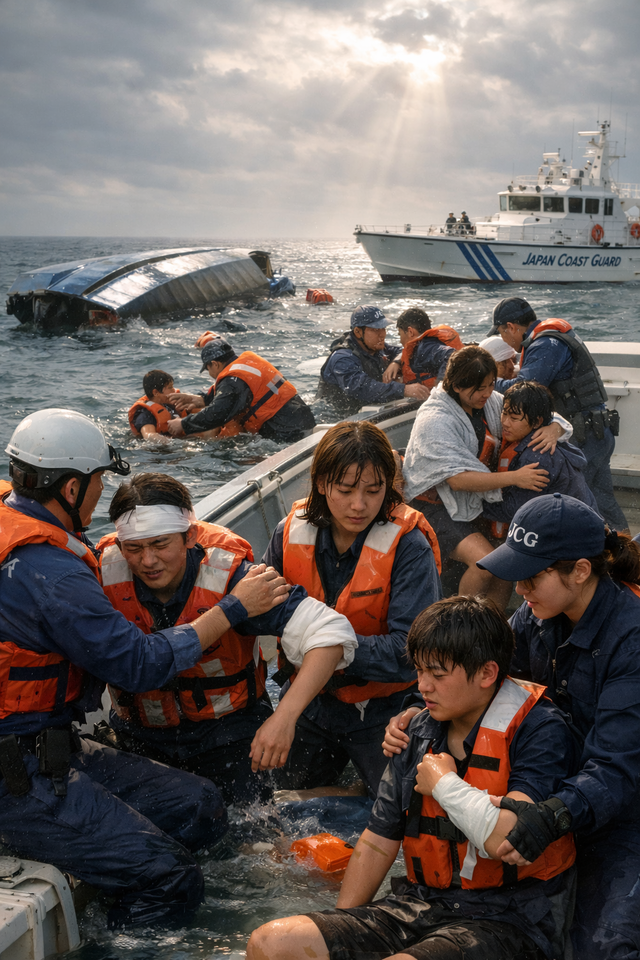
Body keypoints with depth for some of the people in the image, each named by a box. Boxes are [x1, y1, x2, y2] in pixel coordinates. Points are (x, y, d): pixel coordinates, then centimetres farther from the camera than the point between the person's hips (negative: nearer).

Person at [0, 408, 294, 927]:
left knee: (201, 808, 4)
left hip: (50, 747, 10)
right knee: (174, 883, -14)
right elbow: (143, 665, -18)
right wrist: (233, 608, -8)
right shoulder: (48, 575, -25)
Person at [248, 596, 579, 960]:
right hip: (421, 903, 6)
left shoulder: (540, 732, -12)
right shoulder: (421, 733, 10)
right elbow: (377, 844, 17)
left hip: (505, 919, -6)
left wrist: (443, 782, -10)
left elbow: (505, 840, -27)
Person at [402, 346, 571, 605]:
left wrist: (554, 429, -16)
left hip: (477, 504, 7)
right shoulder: (434, 419, -18)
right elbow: (457, 479, -26)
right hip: (435, 505, -7)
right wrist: (514, 478, -32)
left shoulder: (490, 402, 2)